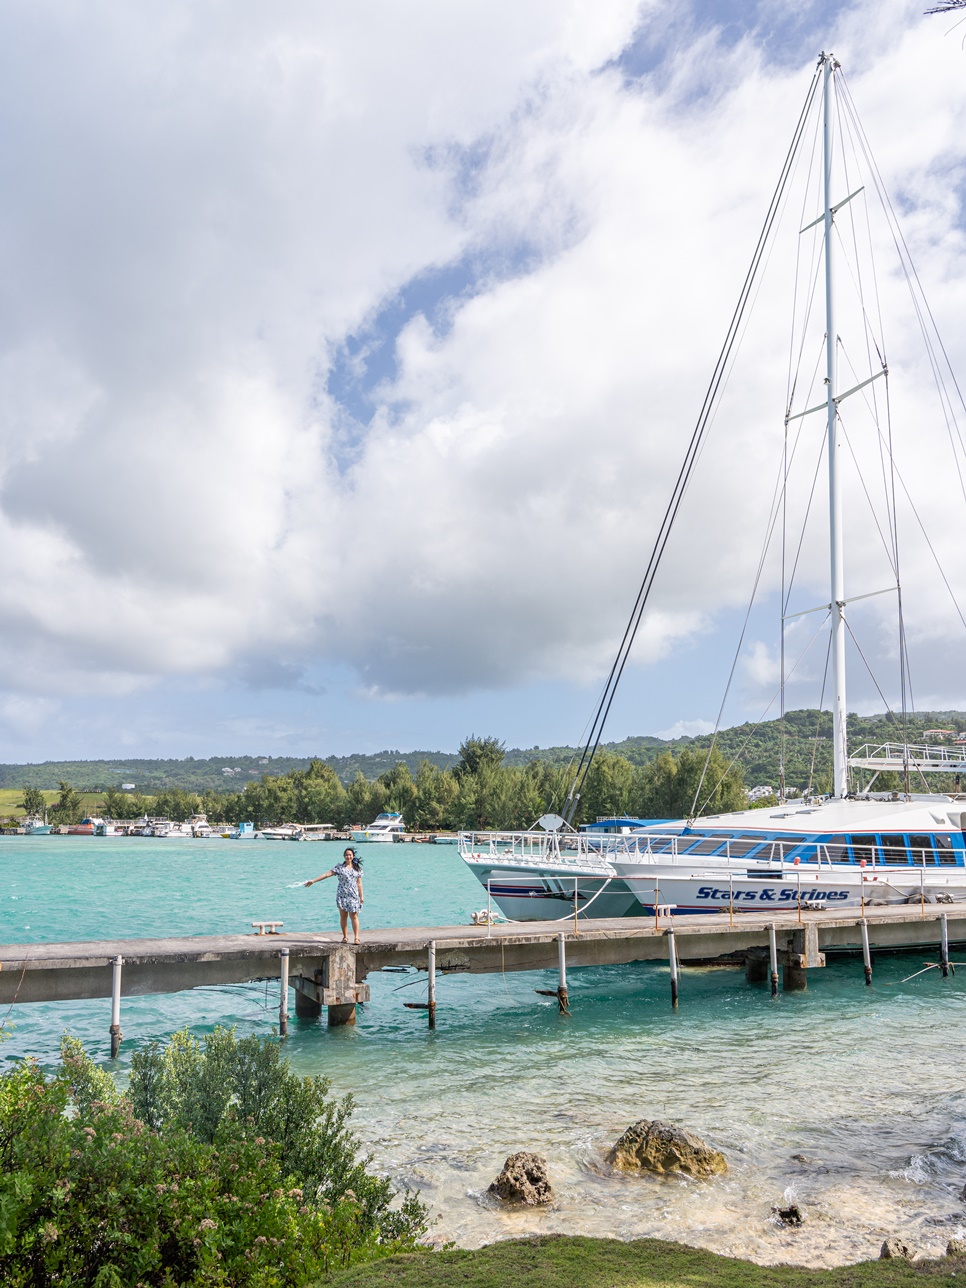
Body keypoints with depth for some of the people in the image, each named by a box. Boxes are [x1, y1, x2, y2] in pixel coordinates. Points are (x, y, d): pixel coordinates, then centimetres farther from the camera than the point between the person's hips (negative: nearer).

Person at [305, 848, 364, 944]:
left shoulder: (357, 868, 8)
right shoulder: (340, 867, 4)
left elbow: (359, 883, 9)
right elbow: (327, 874, -1)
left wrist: (361, 896, 6)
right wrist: (313, 880, -7)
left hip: (353, 896, 0)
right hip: (342, 895, 0)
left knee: (354, 916, -6)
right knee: (343, 916, 3)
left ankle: (356, 937, -4)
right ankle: (345, 937, 14)